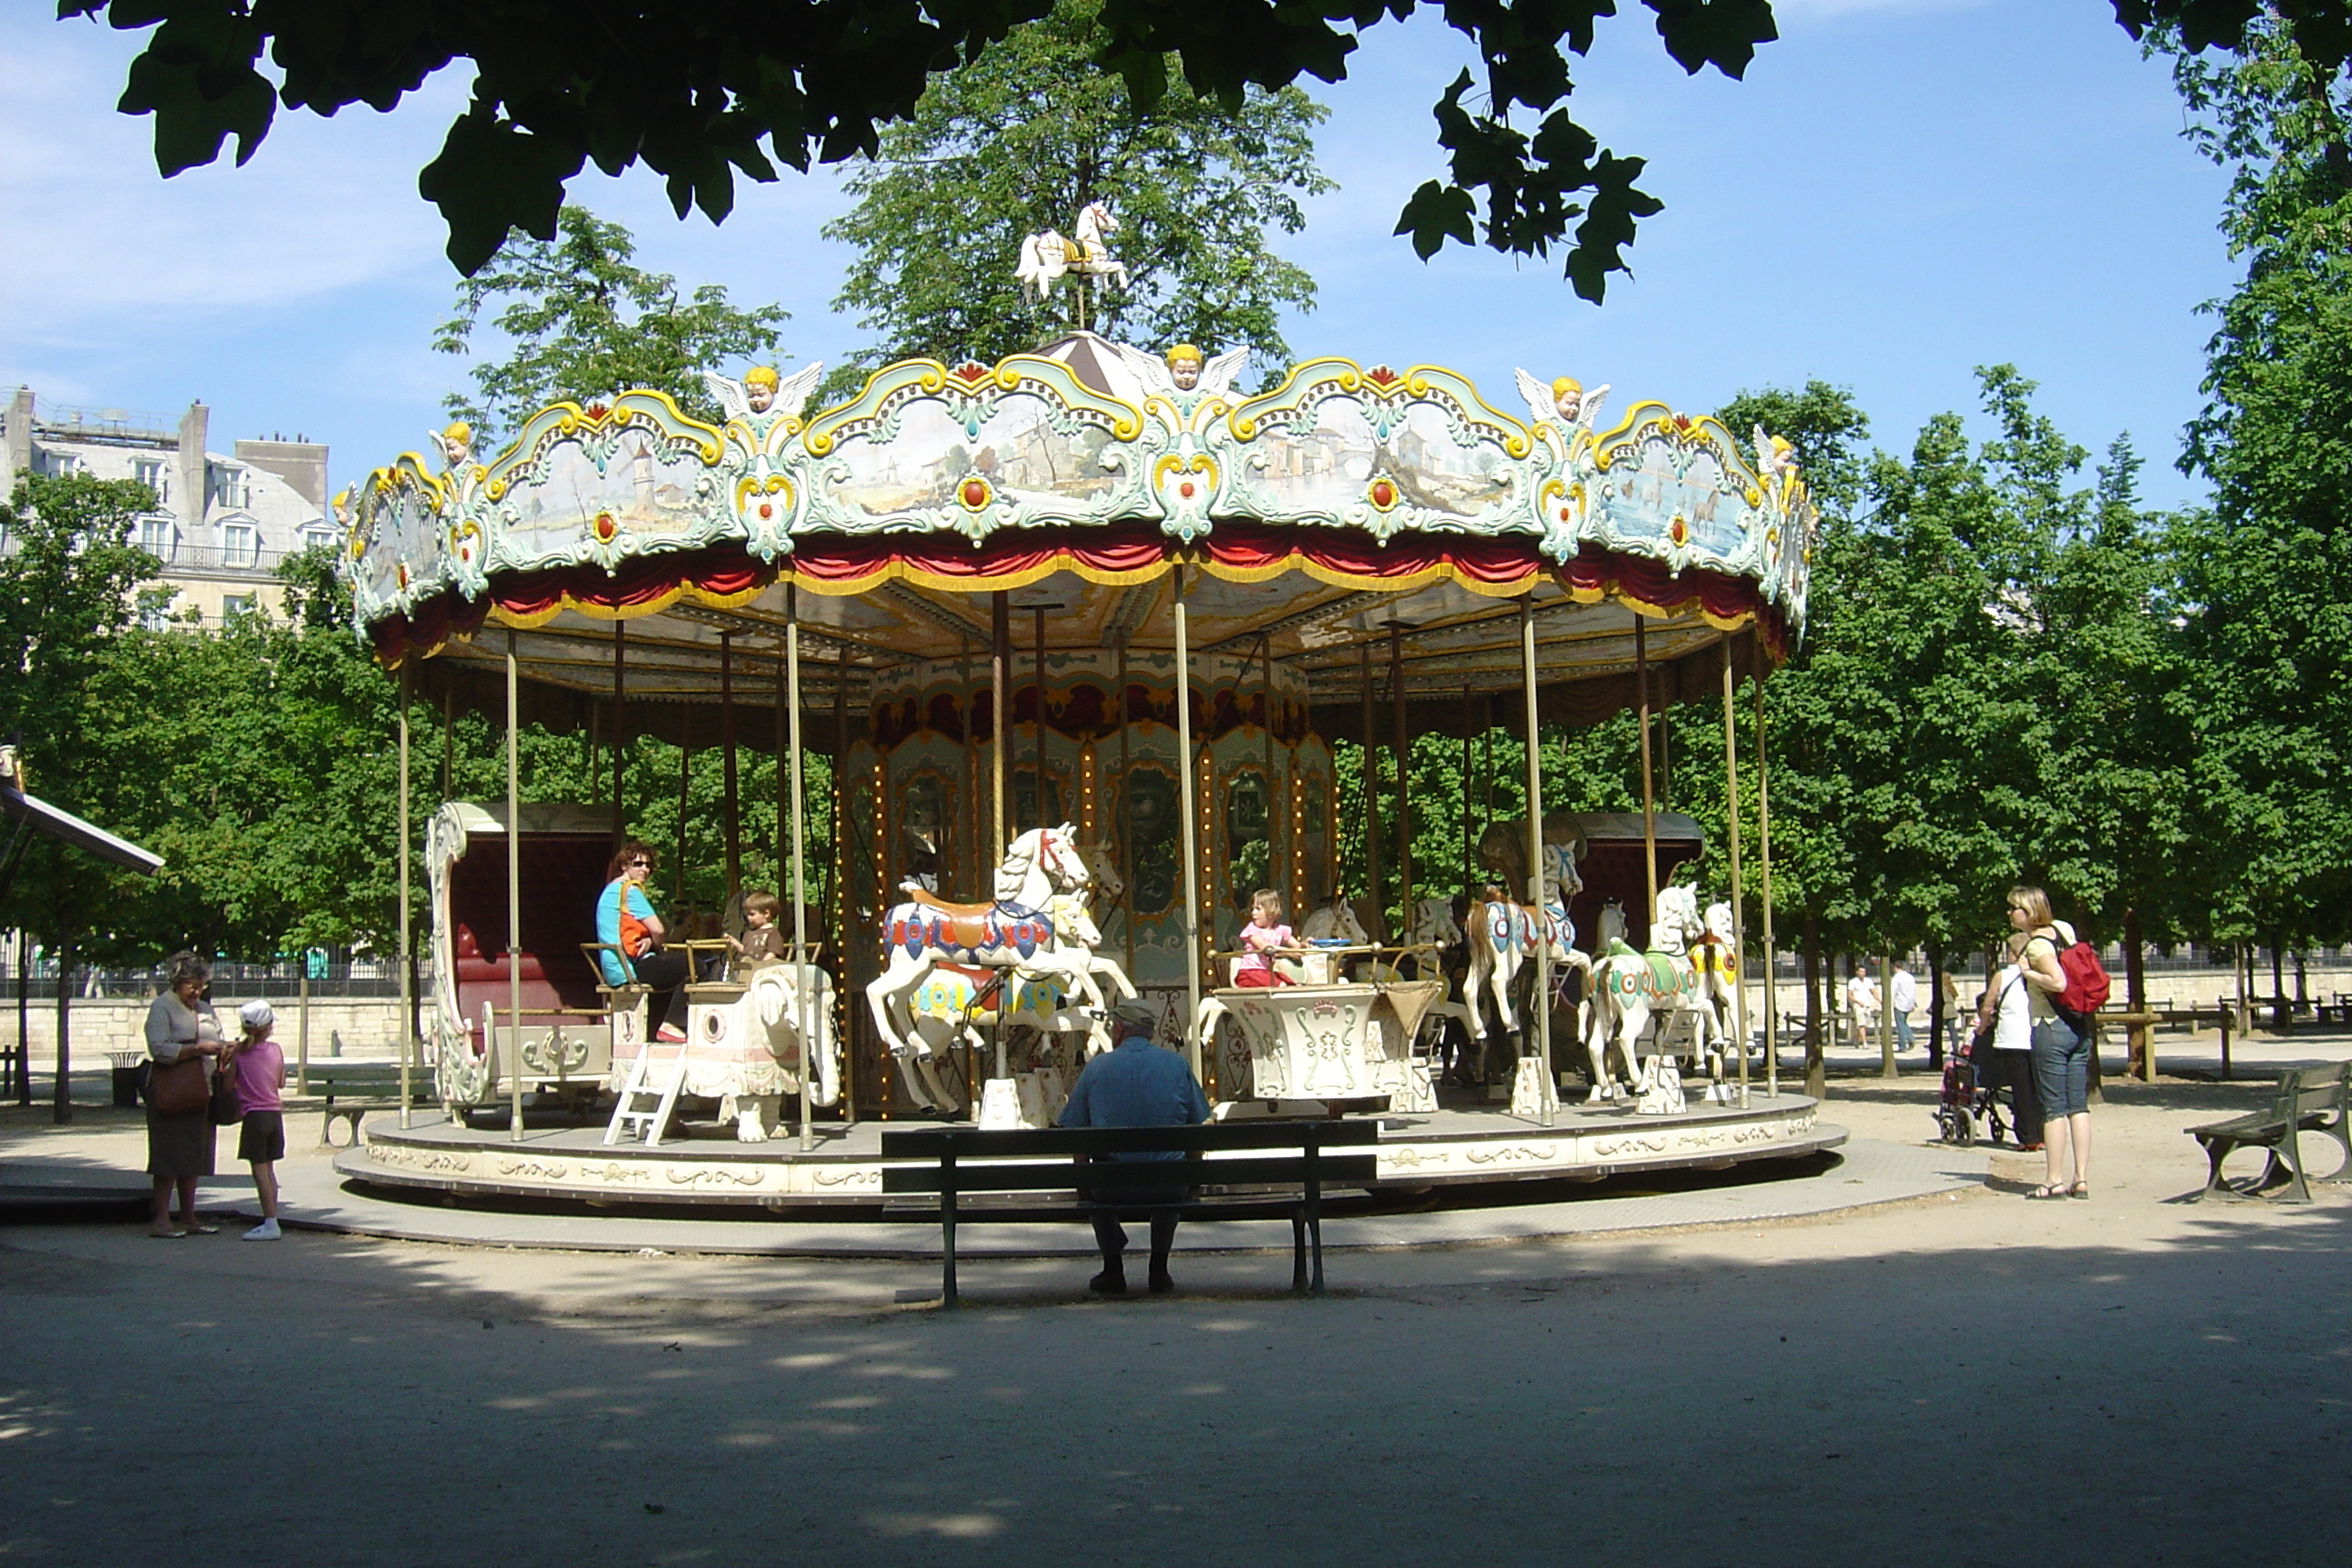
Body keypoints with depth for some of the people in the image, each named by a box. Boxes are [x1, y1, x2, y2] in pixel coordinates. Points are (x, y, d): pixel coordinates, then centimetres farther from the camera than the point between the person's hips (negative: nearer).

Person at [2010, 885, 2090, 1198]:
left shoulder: (2037, 944, -13)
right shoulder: (2063, 929, 10)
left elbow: (2058, 982, -24)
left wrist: (2027, 972, -12)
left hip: (2051, 1029, -8)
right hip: (2080, 1028, 8)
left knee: (2054, 1108, -4)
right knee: (2078, 1105, 7)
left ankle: (2054, 1181, -1)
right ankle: (2081, 1180, 7)